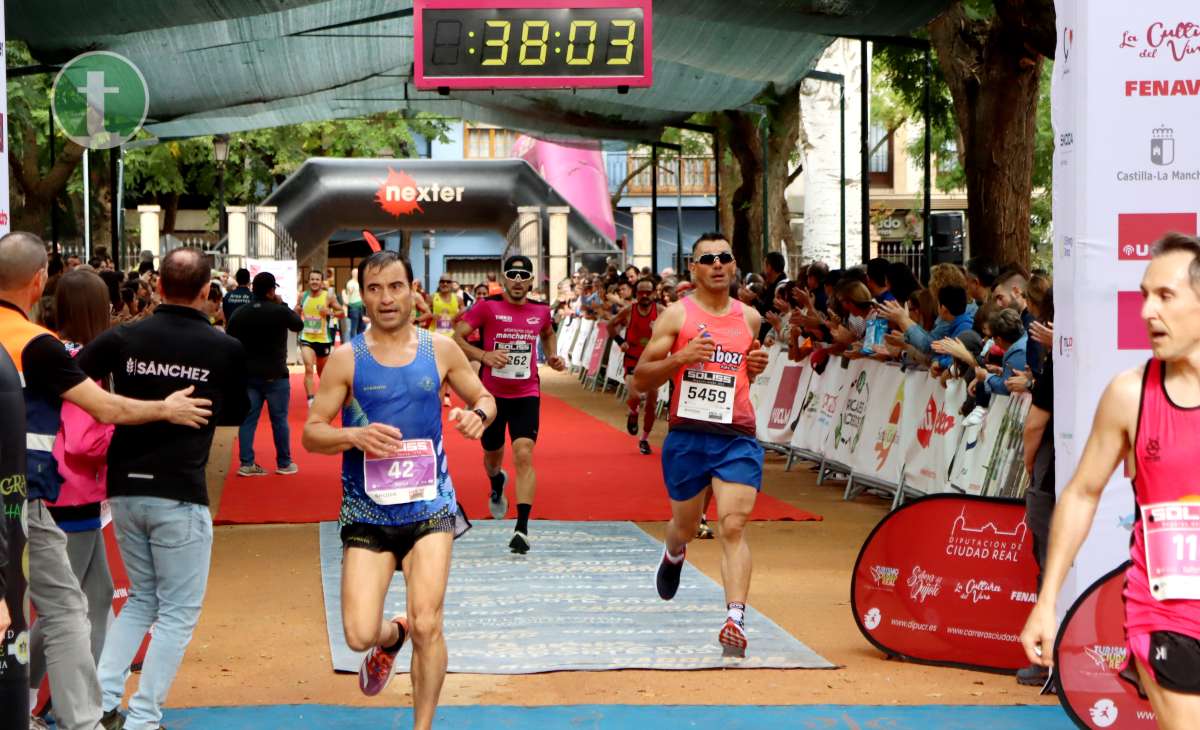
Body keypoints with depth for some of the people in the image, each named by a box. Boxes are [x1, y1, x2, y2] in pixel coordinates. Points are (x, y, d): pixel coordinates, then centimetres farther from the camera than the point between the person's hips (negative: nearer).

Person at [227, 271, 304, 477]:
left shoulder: (240, 314, 1)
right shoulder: (280, 311, -12)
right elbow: (299, 325, 6)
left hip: (248, 375, 4)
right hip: (275, 375, -4)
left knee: (248, 419, 6)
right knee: (279, 420, 6)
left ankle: (246, 463, 4)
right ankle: (284, 463, 13)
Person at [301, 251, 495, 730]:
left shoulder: (440, 350, 2)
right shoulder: (347, 359, -3)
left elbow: (484, 398, 16)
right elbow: (311, 434, -2)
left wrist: (478, 414, -8)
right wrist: (353, 436, -22)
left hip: (429, 505, 0)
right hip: (367, 512, 0)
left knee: (427, 626, -10)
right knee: (360, 635, -7)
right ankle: (391, 637, 31)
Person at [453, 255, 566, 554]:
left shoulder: (541, 311, 2)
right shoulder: (487, 307, -9)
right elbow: (456, 338, -11)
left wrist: (552, 356, 7)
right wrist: (483, 355, -25)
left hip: (526, 394, 0)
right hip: (491, 393, 0)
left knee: (524, 455, -16)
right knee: (493, 454, 18)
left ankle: (522, 528, -19)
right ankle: (496, 484, 56)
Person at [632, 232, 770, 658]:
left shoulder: (750, 317, 11)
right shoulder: (677, 315, 0)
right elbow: (640, 380, -1)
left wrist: (756, 367, 6)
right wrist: (679, 358, -17)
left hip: (737, 437, 1)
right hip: (687, 435, -1)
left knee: (733, 527, -15)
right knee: (685, 526, 15)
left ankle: (736, 620, -20)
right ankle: (673, 556, 52)